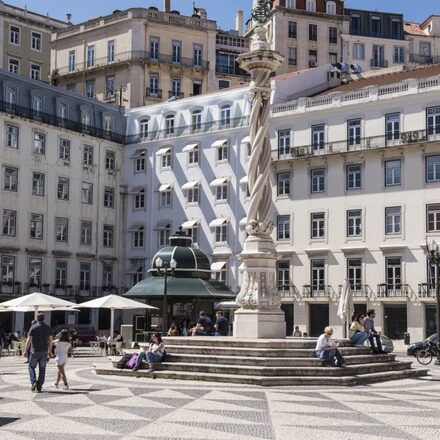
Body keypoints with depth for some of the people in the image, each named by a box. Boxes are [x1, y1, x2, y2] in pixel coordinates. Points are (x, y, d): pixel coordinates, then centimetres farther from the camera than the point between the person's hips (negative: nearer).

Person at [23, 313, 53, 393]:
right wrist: (49, 352, 15)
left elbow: (29, 340, -10)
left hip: (35, 351, -3)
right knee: (42, 370, 8)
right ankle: (39, 387, 5)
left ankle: (34, 382, -6)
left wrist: (25, 351, -2)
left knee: (31, 367, 14)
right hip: (44, 352, 3)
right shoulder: (48, 328, 3)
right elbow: (50, 341, 6)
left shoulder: (33, 328, -7)